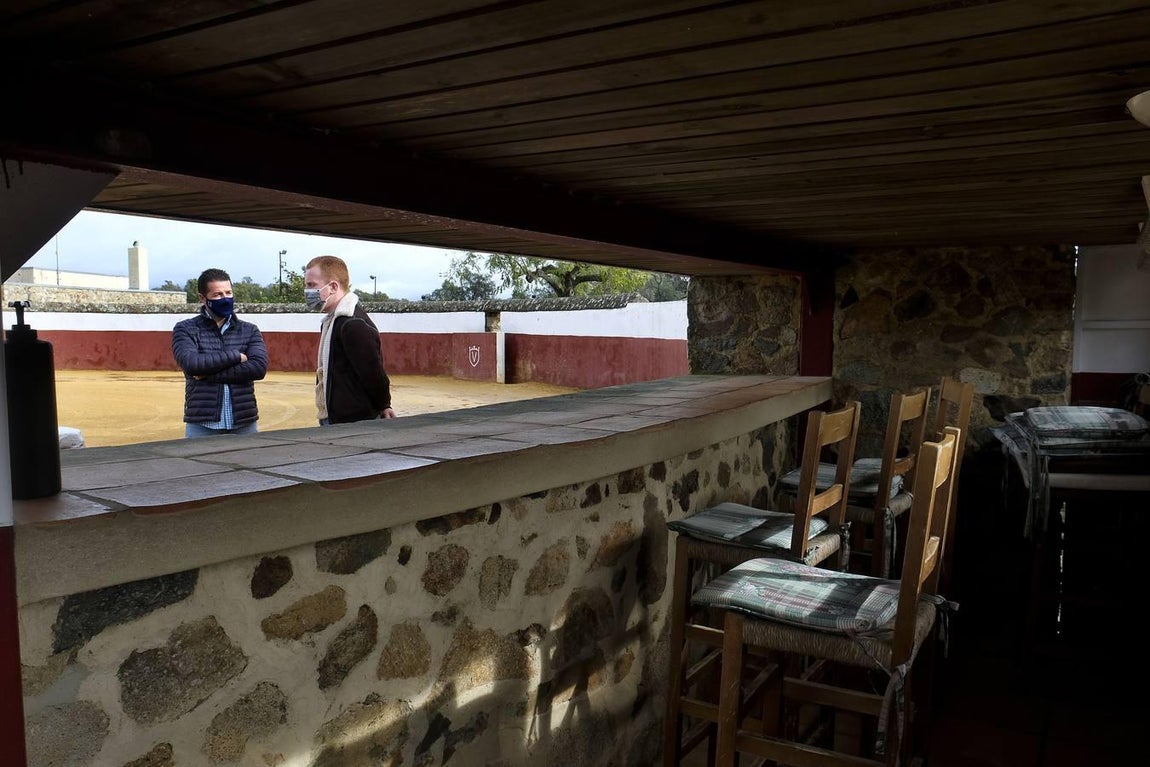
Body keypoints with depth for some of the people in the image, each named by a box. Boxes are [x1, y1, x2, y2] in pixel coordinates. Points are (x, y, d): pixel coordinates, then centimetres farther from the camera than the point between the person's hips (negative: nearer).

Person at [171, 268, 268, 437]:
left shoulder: (250, 331, 9)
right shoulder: (185, 329, 5)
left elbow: (259, 367, -7)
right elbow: (191, 363, -13)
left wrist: (209, 374, -11)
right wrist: (235, 356, -9)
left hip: (244, 424, 2)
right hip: (202, 425, -1)